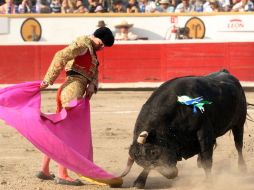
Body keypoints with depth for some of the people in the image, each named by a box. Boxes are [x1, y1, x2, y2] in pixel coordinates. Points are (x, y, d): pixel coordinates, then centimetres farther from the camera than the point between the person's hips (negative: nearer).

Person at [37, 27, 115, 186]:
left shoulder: (91, 50, 22)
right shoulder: (83, 43, -8)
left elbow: (94, 74, 17)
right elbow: (61, 56, -20)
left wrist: (92, 87, -5)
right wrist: (48, 81, -23)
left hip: (66, 92, 10)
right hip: (73, 90, -10)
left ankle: (44, 169, 21)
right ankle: (62, 175, -12)